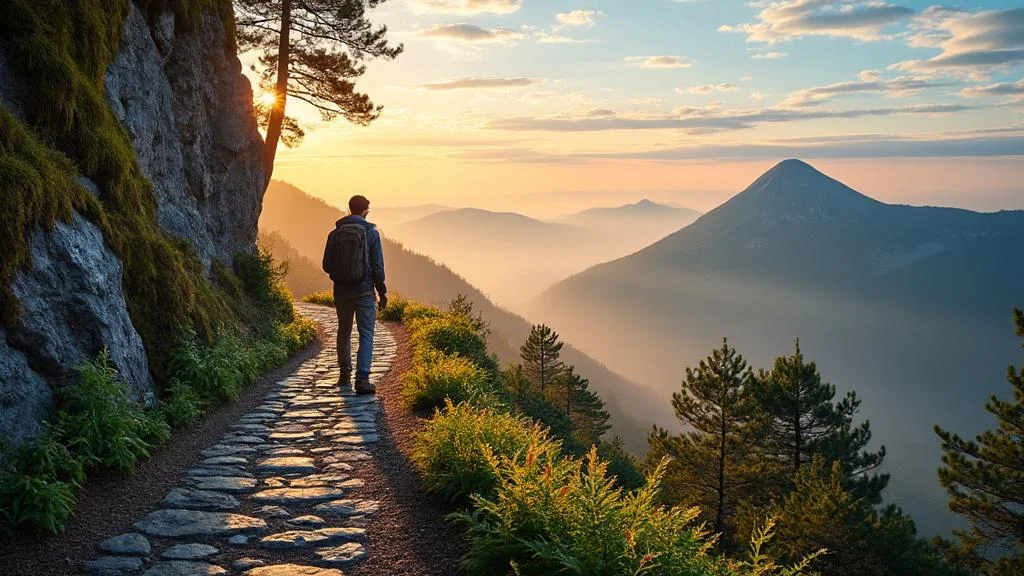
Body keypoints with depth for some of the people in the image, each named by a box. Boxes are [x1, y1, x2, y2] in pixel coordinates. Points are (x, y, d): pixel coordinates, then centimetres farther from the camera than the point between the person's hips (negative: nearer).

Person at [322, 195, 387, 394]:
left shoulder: (335, 233, 2)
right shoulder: (370, 233, -6)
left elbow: (326, 265, 4)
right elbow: (378, 266, -7)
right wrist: (382, 291, 2)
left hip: (341, 290, 3)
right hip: (364, 289, -3)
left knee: (344, 332, 18)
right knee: (366, 334, -2)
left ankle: (345, 375, 25)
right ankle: (362, 379, -13)